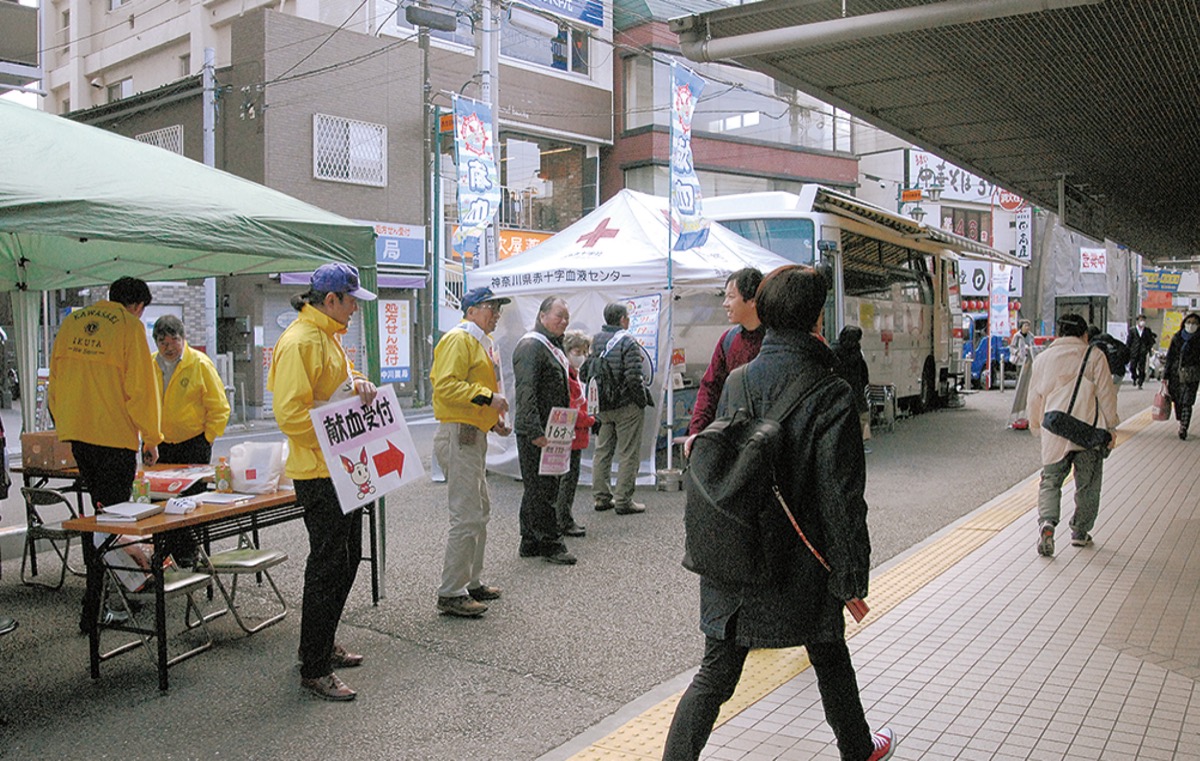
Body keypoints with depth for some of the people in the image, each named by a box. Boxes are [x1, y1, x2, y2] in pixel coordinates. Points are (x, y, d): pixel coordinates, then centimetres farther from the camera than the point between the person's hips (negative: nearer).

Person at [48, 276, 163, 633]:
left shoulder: (72, 321, 12)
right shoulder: (130, 326, -8)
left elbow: (56, 378, 17)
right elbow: (141, 386, -11)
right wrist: (151, 437, -4)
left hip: (76, 432, 7)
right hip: (115, 433, -7)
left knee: (103, 508, 20)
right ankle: (94, 610, 0)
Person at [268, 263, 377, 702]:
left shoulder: (328, 336, 14)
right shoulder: (299, 342, -18)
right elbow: (291, 413, -24)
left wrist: (357, 385, 4)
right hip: (317, 472, -10)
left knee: (347, 558, 18)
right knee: (328, 565, -4)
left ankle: (323, 645, 33)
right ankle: (314, 670, 7)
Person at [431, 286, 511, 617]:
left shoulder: (482, 342, 20)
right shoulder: (458, 339, -12)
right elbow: (445, 387, -23)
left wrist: (495, 417, 17)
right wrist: (487, 397, -24)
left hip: (475, 436, 11)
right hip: (459, 436, -11)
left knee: (480, 512, 18)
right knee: (467, 518, -10)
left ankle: (472, 582, 29)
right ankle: (450, 595, -1)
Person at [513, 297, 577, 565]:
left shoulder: (552, 347, 19)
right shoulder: (531, 346, -13)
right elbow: (525, 392, -21)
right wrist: (536, 431, -25)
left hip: (549, 431, 10)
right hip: (535, 432, -10)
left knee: (536, 489, 15)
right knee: (541, 489, -3)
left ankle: (531, 543, 23)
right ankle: (550, 544, 4)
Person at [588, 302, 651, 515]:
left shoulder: (596, 340, 6)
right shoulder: (627, 341, -14)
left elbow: (588, 372, 9)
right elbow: (634, 377, -20)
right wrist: (643, 401, -7)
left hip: (601, 407, 7)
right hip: (626, 406, -7)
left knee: (602, 451, 14)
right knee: (628, 454, 1)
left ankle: (601, 497, 21)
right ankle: (623, 501, 4)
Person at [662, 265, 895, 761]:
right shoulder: (830, 395, -15)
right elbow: (842, 497, -14)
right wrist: (852, 579, -5)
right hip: (801, 568, -3)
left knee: (716, 673, 12)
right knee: (830, 660, 22)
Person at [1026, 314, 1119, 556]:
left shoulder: (1043, 359, 6)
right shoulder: (1094, 357, -2)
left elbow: (1034, 398, 10)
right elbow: (1106, 395, -3)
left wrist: (1036, 428, 22)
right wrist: (1111, 427, 6)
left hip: (1054, 436, 2)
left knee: (1050, 482, 9)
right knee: (1087, 485, 14)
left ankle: (1047, 521, -15)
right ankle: (1080, 532, 21)